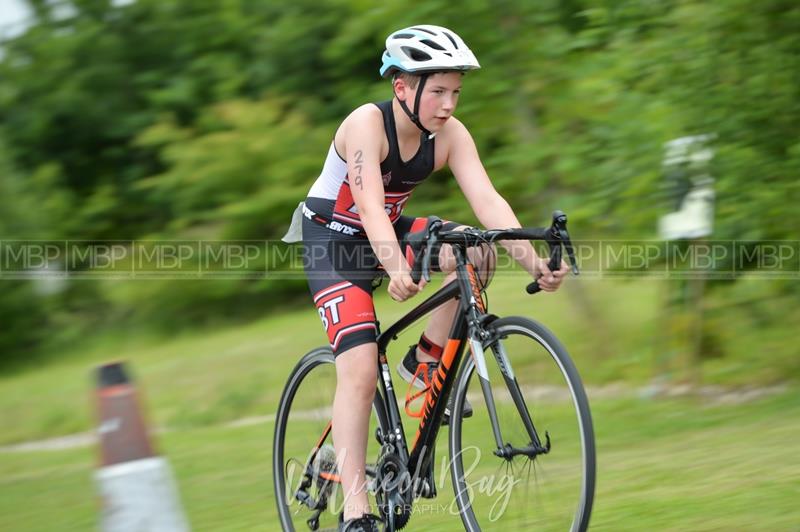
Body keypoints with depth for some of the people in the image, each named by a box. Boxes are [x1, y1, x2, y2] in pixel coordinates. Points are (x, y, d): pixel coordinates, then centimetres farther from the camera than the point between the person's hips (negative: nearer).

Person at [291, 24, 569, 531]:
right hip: (334, 240, -5)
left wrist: (532, 261, -39)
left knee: (477, 251, -23)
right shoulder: (367, 124, -28)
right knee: (360, 370, -19)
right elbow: (369, 205, -41)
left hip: (389, 229, 5)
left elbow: (486, 199, -24)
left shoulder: (449, 134, -14)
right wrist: (398, 271, -58)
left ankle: (427, 360, -1)